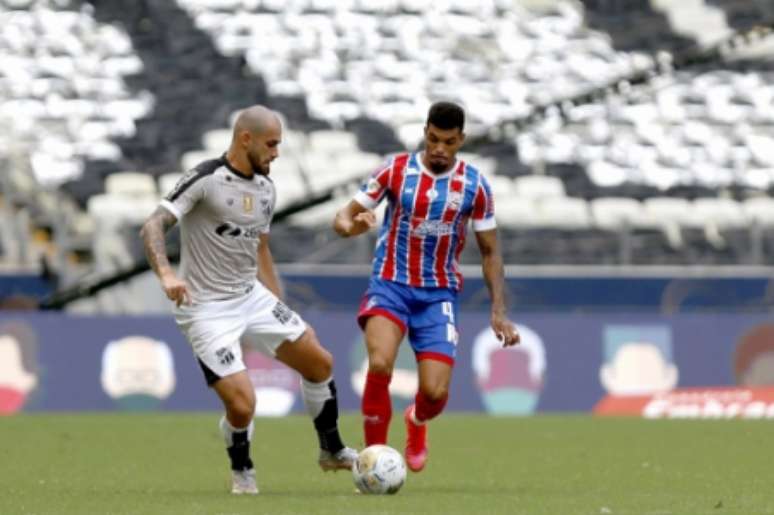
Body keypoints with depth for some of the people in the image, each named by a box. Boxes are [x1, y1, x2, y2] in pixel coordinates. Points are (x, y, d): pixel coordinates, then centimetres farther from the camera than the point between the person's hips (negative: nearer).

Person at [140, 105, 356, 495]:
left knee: (320, 363, 4)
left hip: (252, 297, 7)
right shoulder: (206, 179, -16)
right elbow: (153, 227, -21)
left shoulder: (264, 188, 8)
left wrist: (280, 310, 19)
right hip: (206, 310, -7)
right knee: (242, 405, -15)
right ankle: (241, 471, 16)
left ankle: (332, 450, 26)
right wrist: (166, 274, -38)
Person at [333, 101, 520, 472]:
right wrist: (351, 225, -29)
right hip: (390, 285, -1)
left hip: (439, 293, 1)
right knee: (380, 364, -29)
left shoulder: (474, 186, -1)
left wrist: (498, 312, -2)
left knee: (436, 393, -11)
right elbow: (343, 217, -3)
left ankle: (417, 422, 29)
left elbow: (490, 251, 7)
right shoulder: (396, 171, -5)